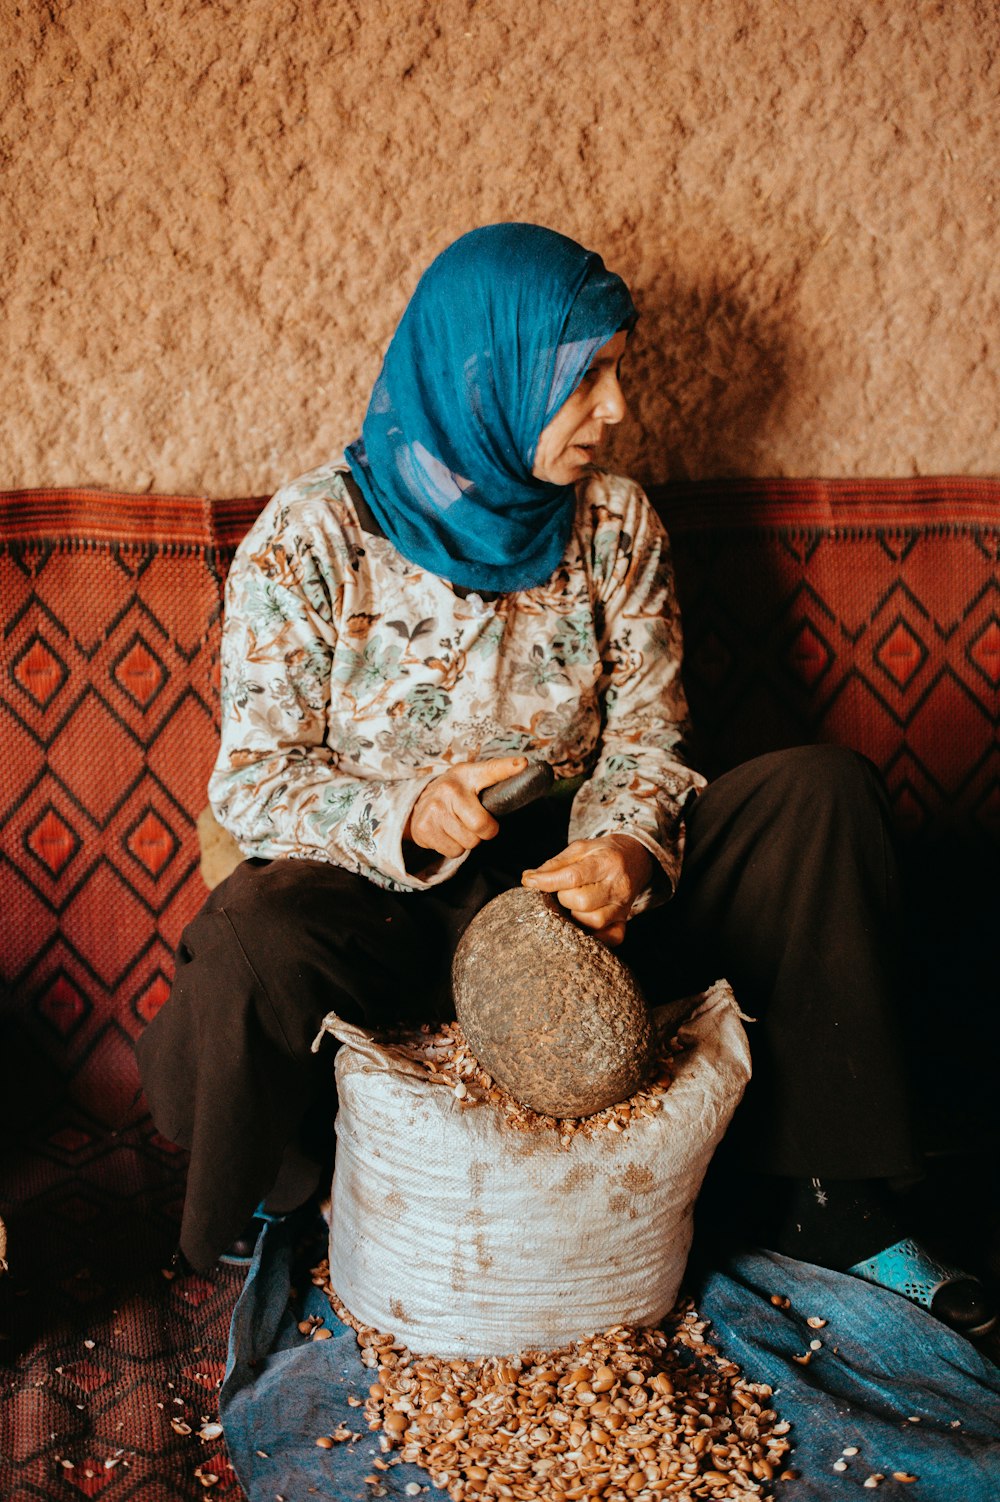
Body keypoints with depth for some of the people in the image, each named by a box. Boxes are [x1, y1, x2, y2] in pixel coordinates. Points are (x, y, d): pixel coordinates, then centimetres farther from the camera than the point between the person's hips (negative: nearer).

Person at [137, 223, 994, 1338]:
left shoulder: (614, 524, 2)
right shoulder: (310, 536, -10)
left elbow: (646, 734, 2)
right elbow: (254, 781, -10)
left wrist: (625, 846, -21)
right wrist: (406, 815, -30)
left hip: (566, 873, 4)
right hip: (376, 894, -4)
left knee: (825, 793, -14)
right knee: (255, 950, -39)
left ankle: (825, 1195, -9)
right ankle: (272, 1209, -3)